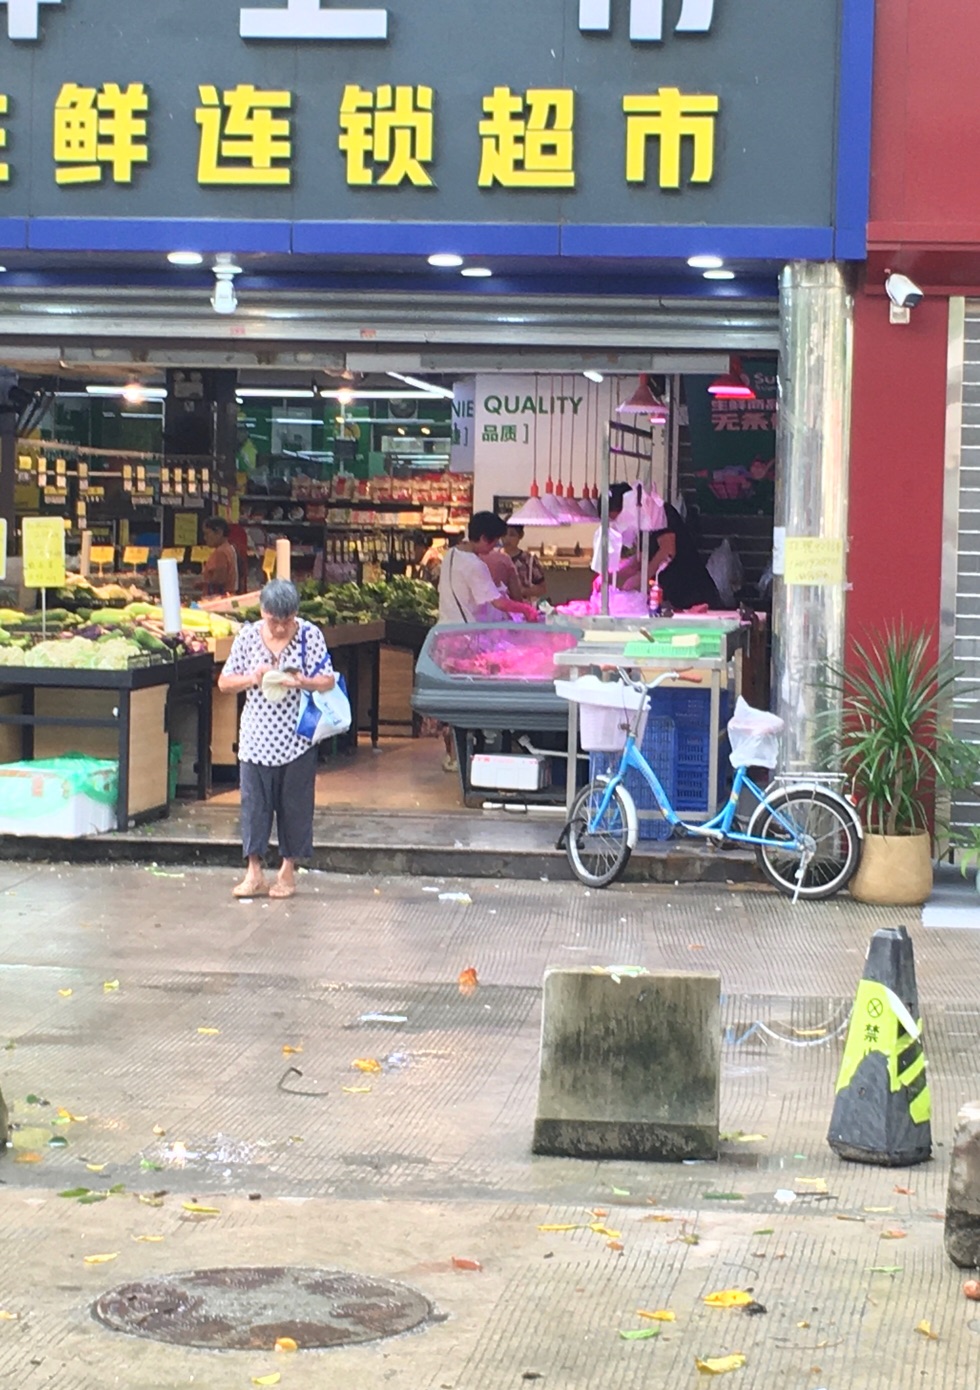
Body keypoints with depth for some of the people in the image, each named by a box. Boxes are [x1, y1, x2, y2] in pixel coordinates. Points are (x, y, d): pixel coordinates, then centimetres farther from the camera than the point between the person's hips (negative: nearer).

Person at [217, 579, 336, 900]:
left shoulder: (310, 636, -4)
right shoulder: (248, 636, -1)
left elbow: (328, 681, -5)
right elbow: (224, 682, 2)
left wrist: (302, 682, -24)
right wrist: (252, 679, -17)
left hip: (297, 738, -1)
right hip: (256, 737, 1)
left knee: (295, 804, 5)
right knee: (254, 802, 2)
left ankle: (288, 871, 17)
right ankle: (254, 871, 9)